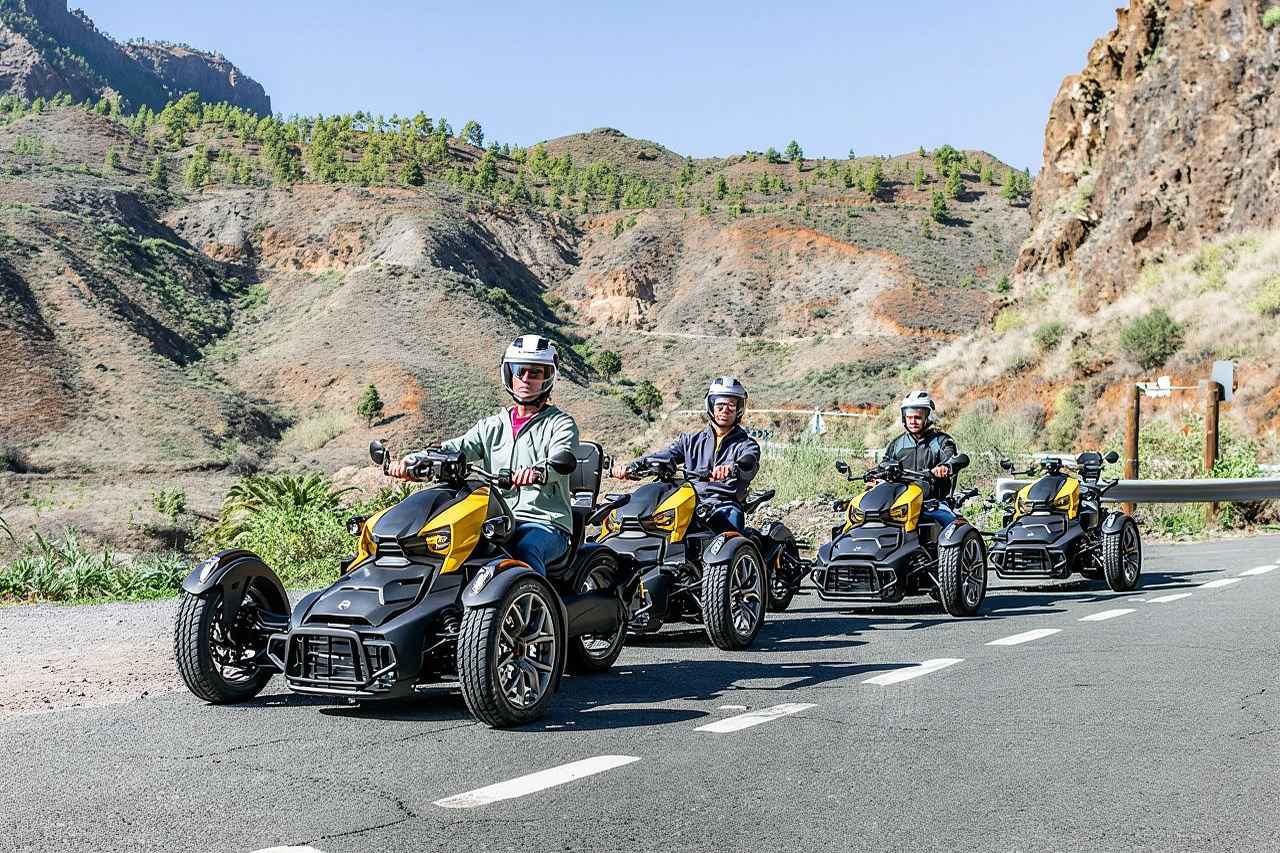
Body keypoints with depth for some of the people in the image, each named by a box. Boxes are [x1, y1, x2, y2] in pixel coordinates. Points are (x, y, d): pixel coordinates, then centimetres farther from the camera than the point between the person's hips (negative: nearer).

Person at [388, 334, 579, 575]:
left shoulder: (560, 424, 6)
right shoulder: (492, 426, 20)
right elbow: (455, 448, 4)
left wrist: (537, 472, -41)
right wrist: (412, 461, -16)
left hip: (546, 523, -4)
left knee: (526, 550, -37)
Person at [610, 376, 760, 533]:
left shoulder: (746, 444, 12)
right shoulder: (691, 441, 22)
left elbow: (750, 465, -12)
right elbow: (662, 456, 8)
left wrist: (733, 468, -38)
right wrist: (630, 467, -12)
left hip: (725, 506, -3)